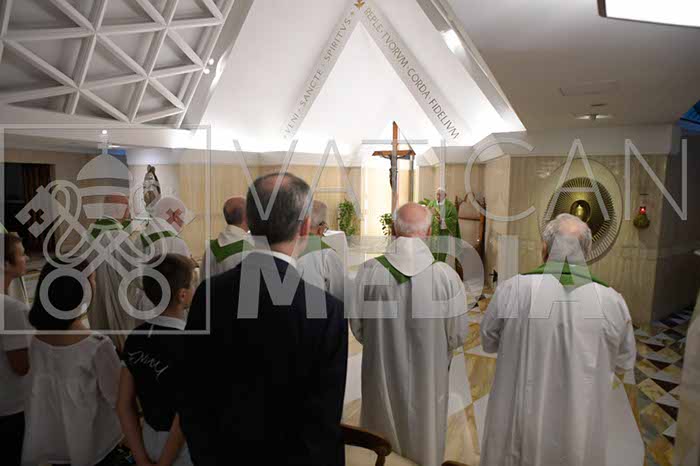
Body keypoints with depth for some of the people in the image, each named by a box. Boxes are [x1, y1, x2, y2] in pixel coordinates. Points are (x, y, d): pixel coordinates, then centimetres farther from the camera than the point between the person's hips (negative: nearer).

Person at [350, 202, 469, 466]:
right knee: (424, 441, 25)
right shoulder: (446, 275, -19)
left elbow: (357, 327, -6)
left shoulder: (369, 271, -17)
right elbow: (458, 335, -9)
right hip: (427, 380, 0)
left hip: (381, 377, 1)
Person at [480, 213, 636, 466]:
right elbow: (625, 362, 3)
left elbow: (488, 341, -3)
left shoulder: (512, 289, -19)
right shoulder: (612, 301, -15)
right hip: (581, 434, 2)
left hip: (519, 422, -1)